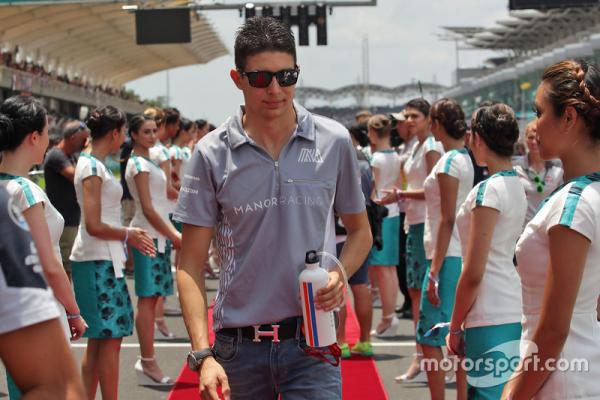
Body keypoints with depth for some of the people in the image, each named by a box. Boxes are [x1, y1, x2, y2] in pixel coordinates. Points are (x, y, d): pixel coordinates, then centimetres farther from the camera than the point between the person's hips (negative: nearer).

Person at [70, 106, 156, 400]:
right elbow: (94, 226, -20)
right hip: (98, 261, -10)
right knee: (110, 338, -5)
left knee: (98, 341, 13)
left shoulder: (92, 163, 14)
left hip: (102, 258, 10)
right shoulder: (92, 167, -15)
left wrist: (128, 234, 12)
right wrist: (127, 235, -7)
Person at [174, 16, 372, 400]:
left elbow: (360, 231, 15)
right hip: (239, 347, 0)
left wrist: (341, 273, -8)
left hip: (311, 343, 0)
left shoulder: (335, 142, 2)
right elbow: (190, 266, -1)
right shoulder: (212, 154, -2)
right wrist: (202, 354, -12)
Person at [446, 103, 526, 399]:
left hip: (491, 319, -9)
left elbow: (473, 273, -15)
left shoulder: (488, 191, -14)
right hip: (515, 311, 9)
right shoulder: (516, 186, 12)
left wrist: (455, 328, -5)